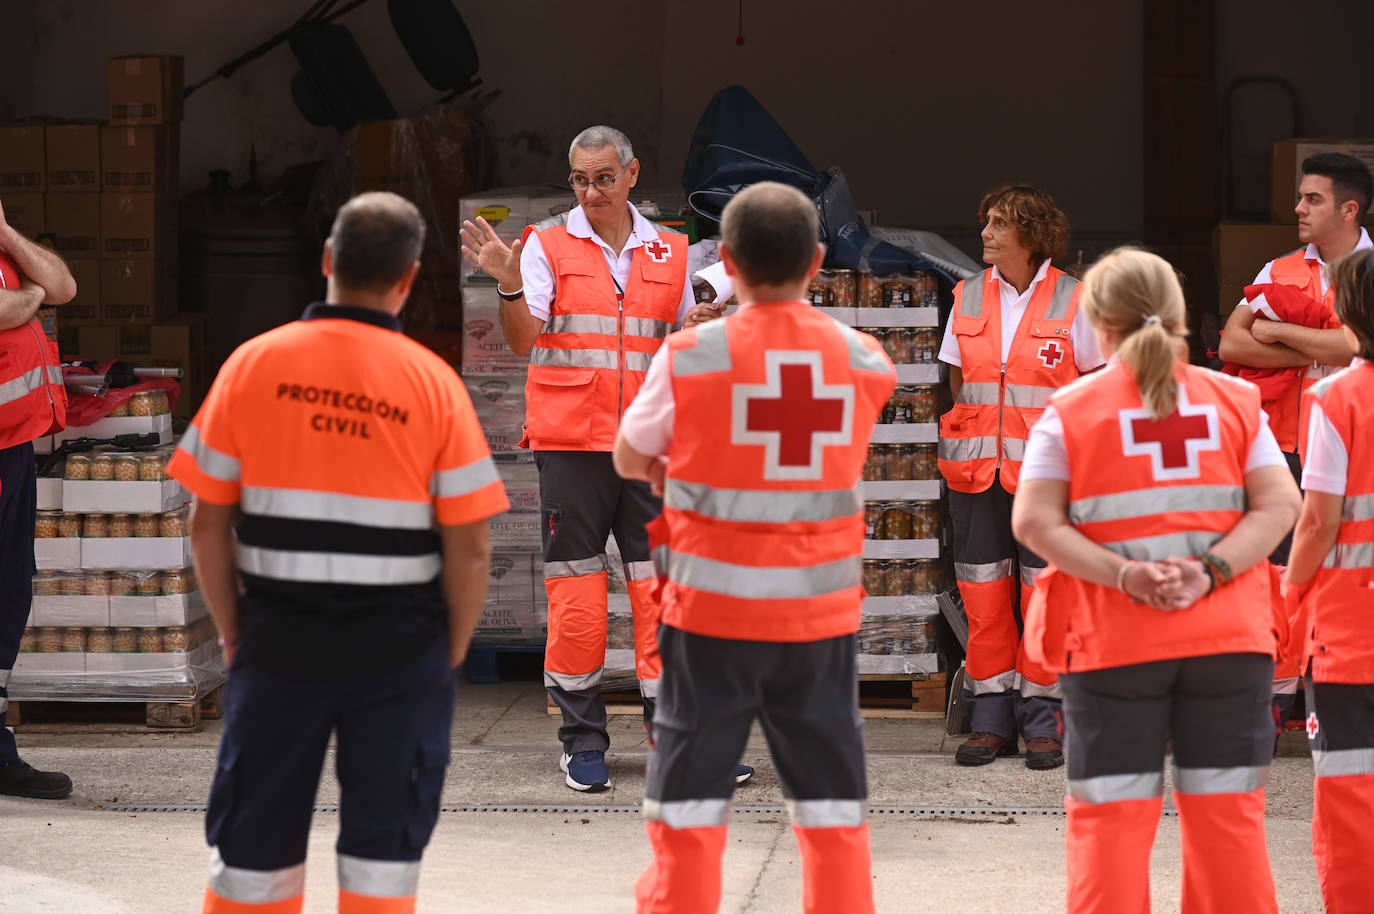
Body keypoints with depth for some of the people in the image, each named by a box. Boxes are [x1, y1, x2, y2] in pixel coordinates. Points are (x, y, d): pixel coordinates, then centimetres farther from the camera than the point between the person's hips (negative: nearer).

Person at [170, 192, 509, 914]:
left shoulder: (253, 364, -4)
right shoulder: (433, 382, -7)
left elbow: (208, 523, -3)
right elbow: (469, 548, -7)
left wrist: (231, 628, 10)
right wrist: (452, 653, 7)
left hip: (279, 638, 1)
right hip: (400, 650, -1)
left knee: (254, 851, 11)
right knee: (383, 853, 8)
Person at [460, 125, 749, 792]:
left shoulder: (669, 253, 12)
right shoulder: (547, 246, 4)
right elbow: (523, 340, -5)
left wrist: (695, 330, -2)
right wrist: (508, 284, -21)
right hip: (570, 442, -2)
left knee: (664, 586, -3)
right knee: (576, 593, 0)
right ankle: (583, 741, 8)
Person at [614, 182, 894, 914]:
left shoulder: (689, 357, -9)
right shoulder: (865, 361, -1)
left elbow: (630, 460, 5)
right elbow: (837, 459, 10)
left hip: (713, 613, -2)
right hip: (821, 615, 2)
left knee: (687, 813, 5)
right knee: (833, 812, 11)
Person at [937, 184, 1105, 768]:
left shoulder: (1072, 301, 0)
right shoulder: (968, 298, 10)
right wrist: (961, 446, 7)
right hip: (977, 468, 3)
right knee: (983, 596, 2)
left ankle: (1043, 723, 6)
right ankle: (991, 720, 10)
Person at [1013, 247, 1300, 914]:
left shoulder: (1069, 412, -1)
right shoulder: (1235, 401, 5)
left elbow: (1033, 521, -10)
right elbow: (1280, 504, -3)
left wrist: (1122, 574, -14)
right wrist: (1210, 572, -10)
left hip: (1112, 642, -2)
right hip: (1229, 635, 2)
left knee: (1109, 814, 3)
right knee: (1226, 809, 9)